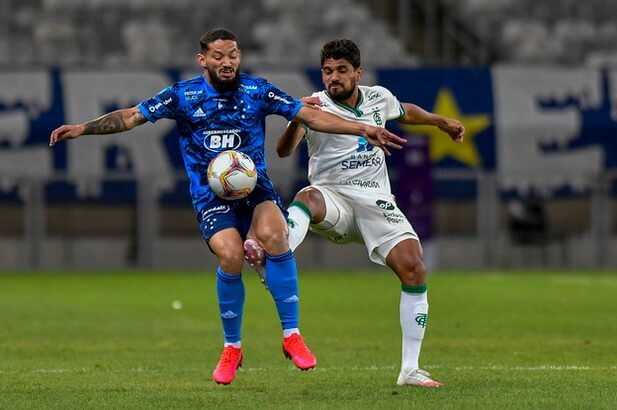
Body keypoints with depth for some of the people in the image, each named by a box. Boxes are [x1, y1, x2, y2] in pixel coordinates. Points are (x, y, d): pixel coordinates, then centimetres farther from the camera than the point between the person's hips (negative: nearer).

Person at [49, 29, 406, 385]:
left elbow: (312, 116, 4)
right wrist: (82, 129, -6)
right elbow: (131, 116, 4)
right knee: (231, 256, -26)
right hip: (210, 194, -1)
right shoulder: (183, 95, 2)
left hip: (255, 186, 1)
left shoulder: (257, 90, 4)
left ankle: (292, 336, -20)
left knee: (274, 235, -31)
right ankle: (232, 348, -2)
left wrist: (363, 129, -2)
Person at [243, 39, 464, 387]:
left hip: (376, 202, 3)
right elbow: (284, 151, -22)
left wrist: (441, 121, 42)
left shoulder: (379, 97, 7)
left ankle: (410, 369, -8)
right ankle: (271, 263, -66)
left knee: (414, 269, -13)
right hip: (333, 200, -3)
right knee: (308, 197, -38)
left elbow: (405, 111, 32)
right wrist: (296, 120, -40)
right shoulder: (317, 106, -7)